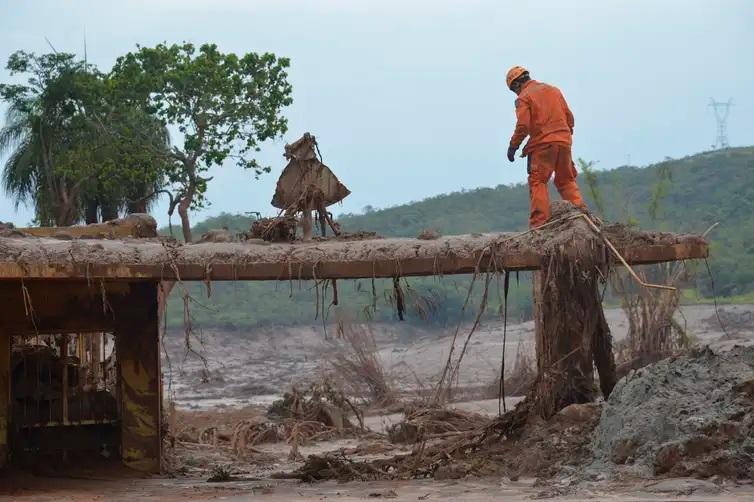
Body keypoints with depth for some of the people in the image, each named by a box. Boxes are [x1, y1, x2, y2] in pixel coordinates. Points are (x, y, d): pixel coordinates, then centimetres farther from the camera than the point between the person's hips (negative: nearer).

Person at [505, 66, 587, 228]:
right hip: (564, 141, 6)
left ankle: (539, 223, -12)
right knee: (567, 180, 16)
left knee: (538, 182, -3)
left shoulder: (523, 97, -2)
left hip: (542, 144, -6)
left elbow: (523, 126, -12)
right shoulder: (554, 90, 17)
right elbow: (569, 116, 16)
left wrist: (513, 146, -2)